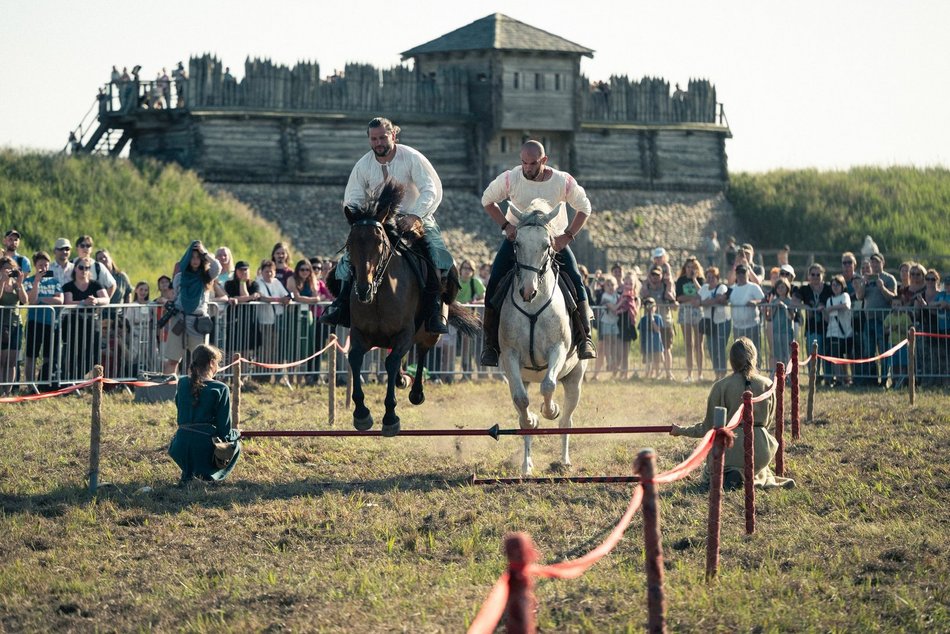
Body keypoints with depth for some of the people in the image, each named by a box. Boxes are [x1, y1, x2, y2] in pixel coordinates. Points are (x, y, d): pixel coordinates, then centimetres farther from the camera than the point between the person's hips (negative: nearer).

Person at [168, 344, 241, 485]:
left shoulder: (183, 383, 5)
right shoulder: (220, 389, -8)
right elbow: (225, 431, -6)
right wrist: (236, 434, 17)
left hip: (181, 450, 5)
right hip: (205, 449, -5)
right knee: (235, 443, 28)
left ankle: (188, 474, 18)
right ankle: (208, 475, 4)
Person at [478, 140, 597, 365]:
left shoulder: (563, 182, -17)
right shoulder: (510, 179, -16)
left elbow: (584, 208, -1)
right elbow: (487, 200, 1)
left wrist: (567, 236, -11)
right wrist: (506, 226, -11)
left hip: (554, 240, 0)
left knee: (576, 281, -18)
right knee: (495, 283, -16)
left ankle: (584, 339, -10)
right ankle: (490, 344, -8)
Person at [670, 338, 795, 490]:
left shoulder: (721, 386, -10)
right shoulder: (767, 385, -2)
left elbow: (708, 427, -4)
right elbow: (767, 422, 10)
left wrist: (681, 431, 10)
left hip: (732, 449, -3)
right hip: (761, 451, 3)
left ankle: (728, 476, -8)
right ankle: (766, 479, 3)